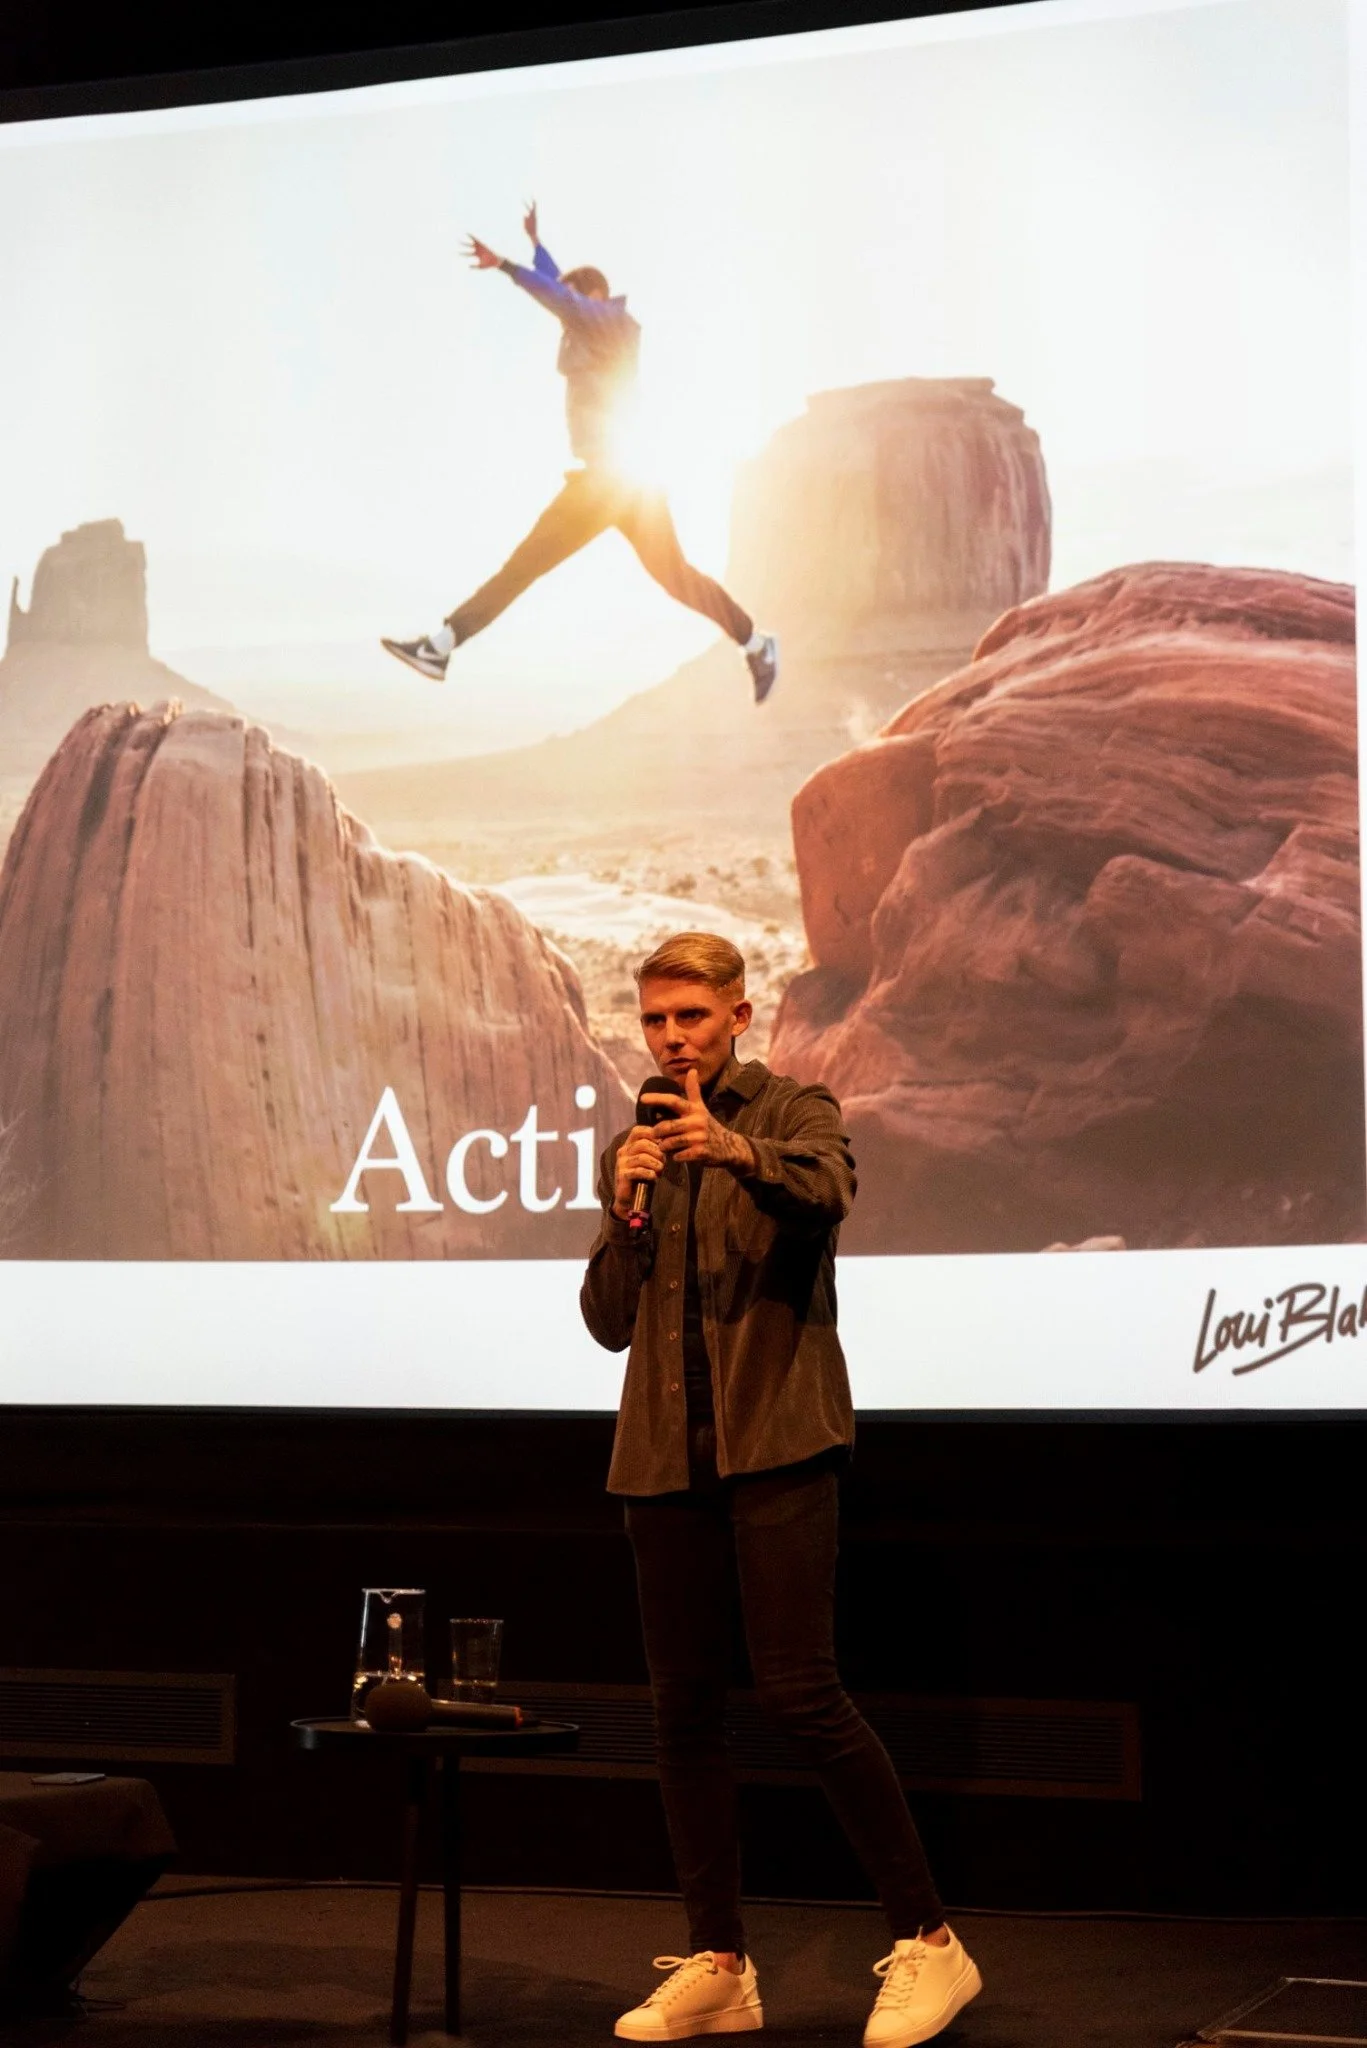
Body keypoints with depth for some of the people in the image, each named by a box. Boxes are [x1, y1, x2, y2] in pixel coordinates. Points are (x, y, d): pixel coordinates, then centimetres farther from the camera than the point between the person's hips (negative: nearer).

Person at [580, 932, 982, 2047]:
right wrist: (625, 1216, -5)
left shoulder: (796, 1110, 2)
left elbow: (828, 1187, -22)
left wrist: (736, 1150, -40)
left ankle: (929, 1942, -3)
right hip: (666, 1451, 5)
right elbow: (608, 1321, 13)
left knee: (802, 1691, -12)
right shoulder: (634, 1146, 17)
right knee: (684, 1710, 6)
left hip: (775, 1439, -5)